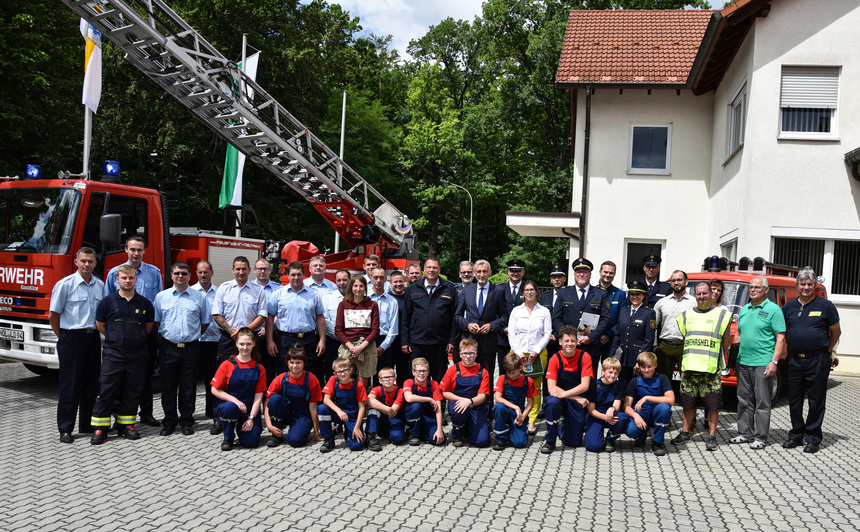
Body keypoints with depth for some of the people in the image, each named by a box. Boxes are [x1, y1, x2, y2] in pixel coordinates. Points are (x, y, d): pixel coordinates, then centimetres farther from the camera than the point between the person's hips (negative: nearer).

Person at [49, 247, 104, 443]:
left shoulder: (100, 285, 9)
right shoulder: (65, 284, -6)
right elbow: (53, 315, -3)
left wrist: (100, 336, 11)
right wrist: (63, 339, 0)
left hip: (93, 338, 5)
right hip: (72, 339, -5)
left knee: (91, 383, 10)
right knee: (70, 385, -2)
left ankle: (87, 424, 21)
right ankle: (65, 429, 4)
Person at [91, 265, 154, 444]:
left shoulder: (145, 303, 5)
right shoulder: (107, 301, 0)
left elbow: (149, 326, 16)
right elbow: (100, 325, 9)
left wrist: (136, 338, 11)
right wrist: (116, 338, 9)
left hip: (137, 354, 2)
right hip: (113, 354, -2)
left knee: (132, 392, 8)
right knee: (107, 391, -2)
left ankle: (126, 425, 19)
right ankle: (100, 428, 5)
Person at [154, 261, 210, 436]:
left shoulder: (199, 297, 5)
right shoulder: (161, 296, 7)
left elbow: (205, 321, 12)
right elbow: (156, 321, 12)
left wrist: (193, 336, 8)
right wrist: (163, 338, 6)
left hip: (190, 348, -1)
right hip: (168, 348, 1)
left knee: (189, 387, 4)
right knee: (168, 386, 5)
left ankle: (186, 422, 14)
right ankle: (169, 422, 15)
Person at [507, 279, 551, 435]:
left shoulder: (544, 311, 7)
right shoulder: (516, 311, 9)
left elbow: (547, 334, 3)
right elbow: (511, 334, 5)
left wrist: (536, 352, -7)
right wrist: (518, 353, -6)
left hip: (538, 354, -1)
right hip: (518, 353, 1)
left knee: (535, 388, -4)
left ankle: (532, 421, -2)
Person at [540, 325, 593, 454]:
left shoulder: (584, 357, -9)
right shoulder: (555, 359, -9)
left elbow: (584, 386, -16)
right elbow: (551, 387, -14)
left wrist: (563, 394, -28)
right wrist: (576, 398, -21)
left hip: (578, 402, 1)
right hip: (561, 398, 0)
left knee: (575, 442, -2)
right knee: (552, 402, -37)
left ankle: (564, 428, 35)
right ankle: (550, 441, -17)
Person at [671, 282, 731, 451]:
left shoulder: (722, 314, 5)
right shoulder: (686, 315, 15)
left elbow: (726, 339, 9)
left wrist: (714, 356, 8)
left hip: (711, 368, -3)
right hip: (689, 366, 3)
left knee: (713, 404, -1)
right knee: (688, 402, 8)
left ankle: (712, 436, 8)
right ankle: (686, 432, 19)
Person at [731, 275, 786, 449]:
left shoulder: (773, 310, -4)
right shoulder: (744, 309, 15)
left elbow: (781, 338, -8)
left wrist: (774, 362, -15)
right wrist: (736, 359, 16)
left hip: (762, 364, -7)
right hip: (743, 362, 7)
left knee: (762, 402, -1)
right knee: (744, 400, 12)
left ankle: (760, 437, 6)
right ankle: (744, 433, 20)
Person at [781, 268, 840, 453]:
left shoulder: (825, 306, -2)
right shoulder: (788, 307, 8)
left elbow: (836, 332, 7)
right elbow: (782, 333, 17)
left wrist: (829, 351, 11)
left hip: (817, 361, -4)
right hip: (794, 360, 4)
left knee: (816, 401, 3)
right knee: (794, 401, 10)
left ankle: (813, 438, 12)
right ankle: (796, 435, 22)